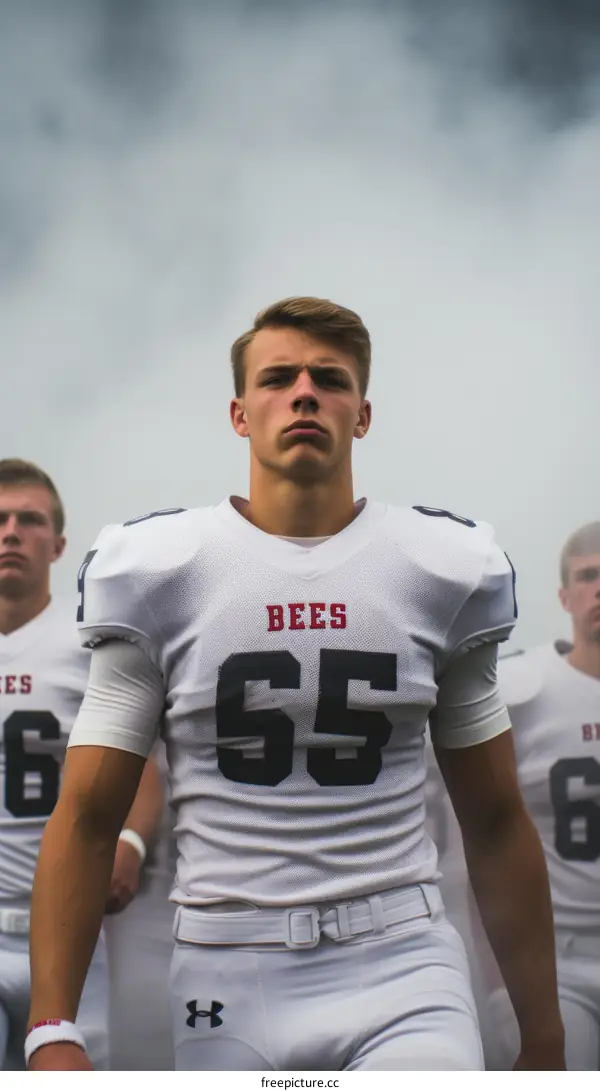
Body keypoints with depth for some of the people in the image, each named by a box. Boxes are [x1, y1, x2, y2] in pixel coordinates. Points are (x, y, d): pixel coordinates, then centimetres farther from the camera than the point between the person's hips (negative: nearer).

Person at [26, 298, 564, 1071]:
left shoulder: (444, 568, 4)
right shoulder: (156, 571, 0)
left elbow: (495, 823, 10)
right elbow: (86, 818, 0)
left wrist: (543, 1036, 11)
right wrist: (51, 1032, -9)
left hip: (401, 973, 0)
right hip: (230, 978, 0)